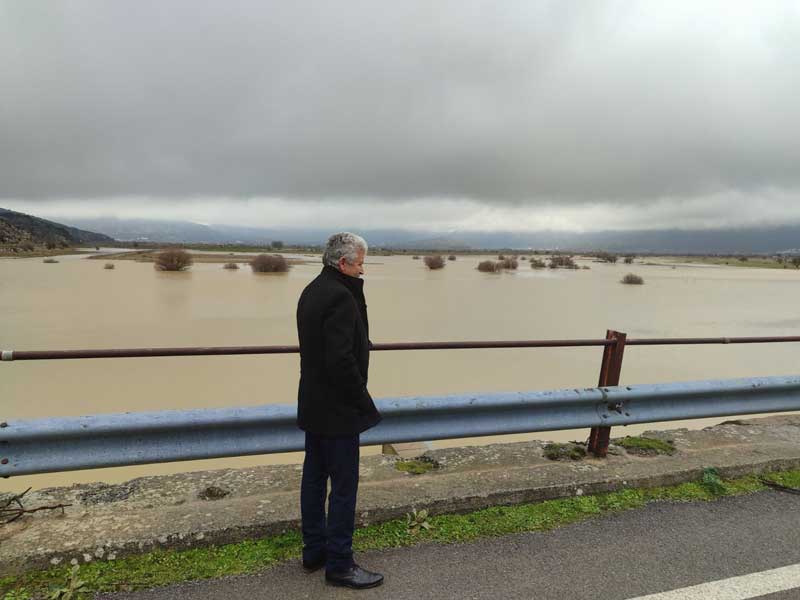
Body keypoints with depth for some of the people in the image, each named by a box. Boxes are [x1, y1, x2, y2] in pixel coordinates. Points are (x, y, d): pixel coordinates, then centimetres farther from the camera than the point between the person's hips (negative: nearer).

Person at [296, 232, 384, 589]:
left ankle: (314, 551, 34)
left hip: (313, 405, 10)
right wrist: (363, 402, -13)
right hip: (338, 410, -10)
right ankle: (339, 564, 18)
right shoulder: (340, 296, -22)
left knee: (314, 477, 18)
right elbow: (341, 359, -25)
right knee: (344, 485, 3)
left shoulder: (312, 291, 9)